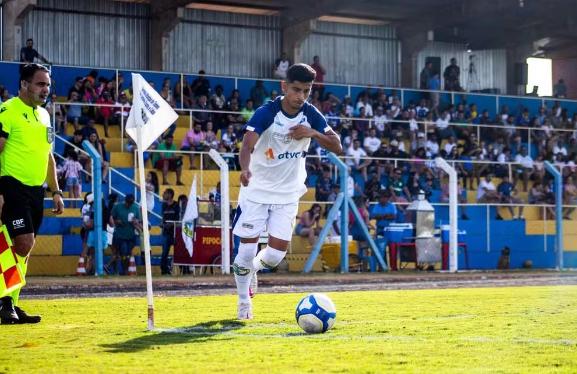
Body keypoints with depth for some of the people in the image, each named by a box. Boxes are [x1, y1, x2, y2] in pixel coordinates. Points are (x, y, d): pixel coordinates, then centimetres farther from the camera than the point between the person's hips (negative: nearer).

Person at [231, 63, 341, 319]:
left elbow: (337, 147, -6)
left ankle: (253, 268, 32)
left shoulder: (311, 115, -6)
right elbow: (247, 145, -32)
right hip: (256, 191, -3)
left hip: (288, 194, 3)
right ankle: (244, 303, 19)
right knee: (247, 248, -2)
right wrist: (245, 169, -54)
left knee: (276, 254, -4)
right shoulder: (266, 113, -19)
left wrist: (313, 133, -25)